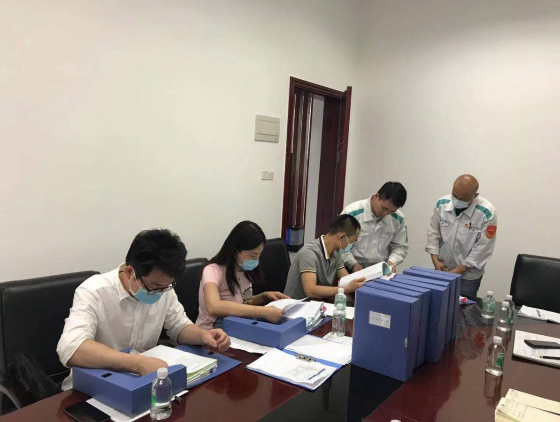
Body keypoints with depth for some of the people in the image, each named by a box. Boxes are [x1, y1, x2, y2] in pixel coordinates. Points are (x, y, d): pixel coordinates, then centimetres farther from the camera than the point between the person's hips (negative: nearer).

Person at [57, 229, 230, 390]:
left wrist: (203, 335, -13)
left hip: (144, 380, 4)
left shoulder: (162, 286, -5)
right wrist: (139, 363, -39)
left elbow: (179, 326, 7)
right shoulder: (93, 293, -20)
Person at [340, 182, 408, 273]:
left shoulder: (398, 219, -2)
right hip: (352, 269, -3)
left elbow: (400, 247, 11)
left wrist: (391, 262, -7)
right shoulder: (351, 213, -15)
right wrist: (353, 264, -15)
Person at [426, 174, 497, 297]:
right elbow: (433, 233, 1)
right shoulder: (441, 204, -10)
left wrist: (458, 270, -15)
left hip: (468, 275, -3)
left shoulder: (487, 213, -20)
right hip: (442, 269, 3)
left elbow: (483, 248, -16)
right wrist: (435, 259, -8)